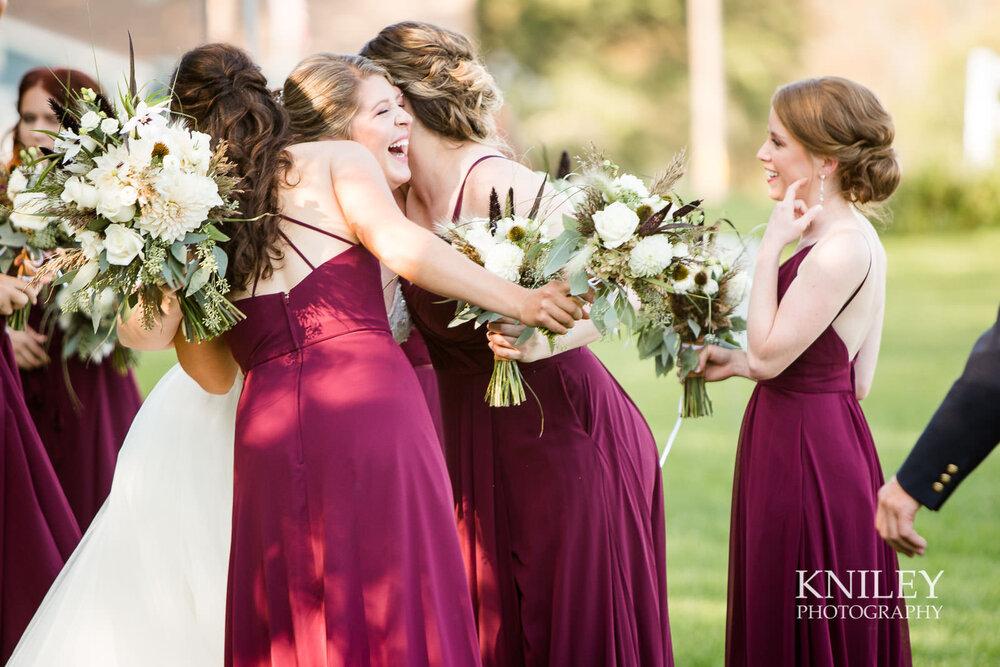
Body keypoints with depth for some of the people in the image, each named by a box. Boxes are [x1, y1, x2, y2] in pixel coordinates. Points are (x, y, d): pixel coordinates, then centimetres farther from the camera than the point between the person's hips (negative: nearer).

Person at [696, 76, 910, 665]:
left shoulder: (839, 252, -20)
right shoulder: (859, 240, 10)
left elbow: (769, 355, -17)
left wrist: (771, 248, -14)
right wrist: (736, 364, 15)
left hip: (805, 459, -10)